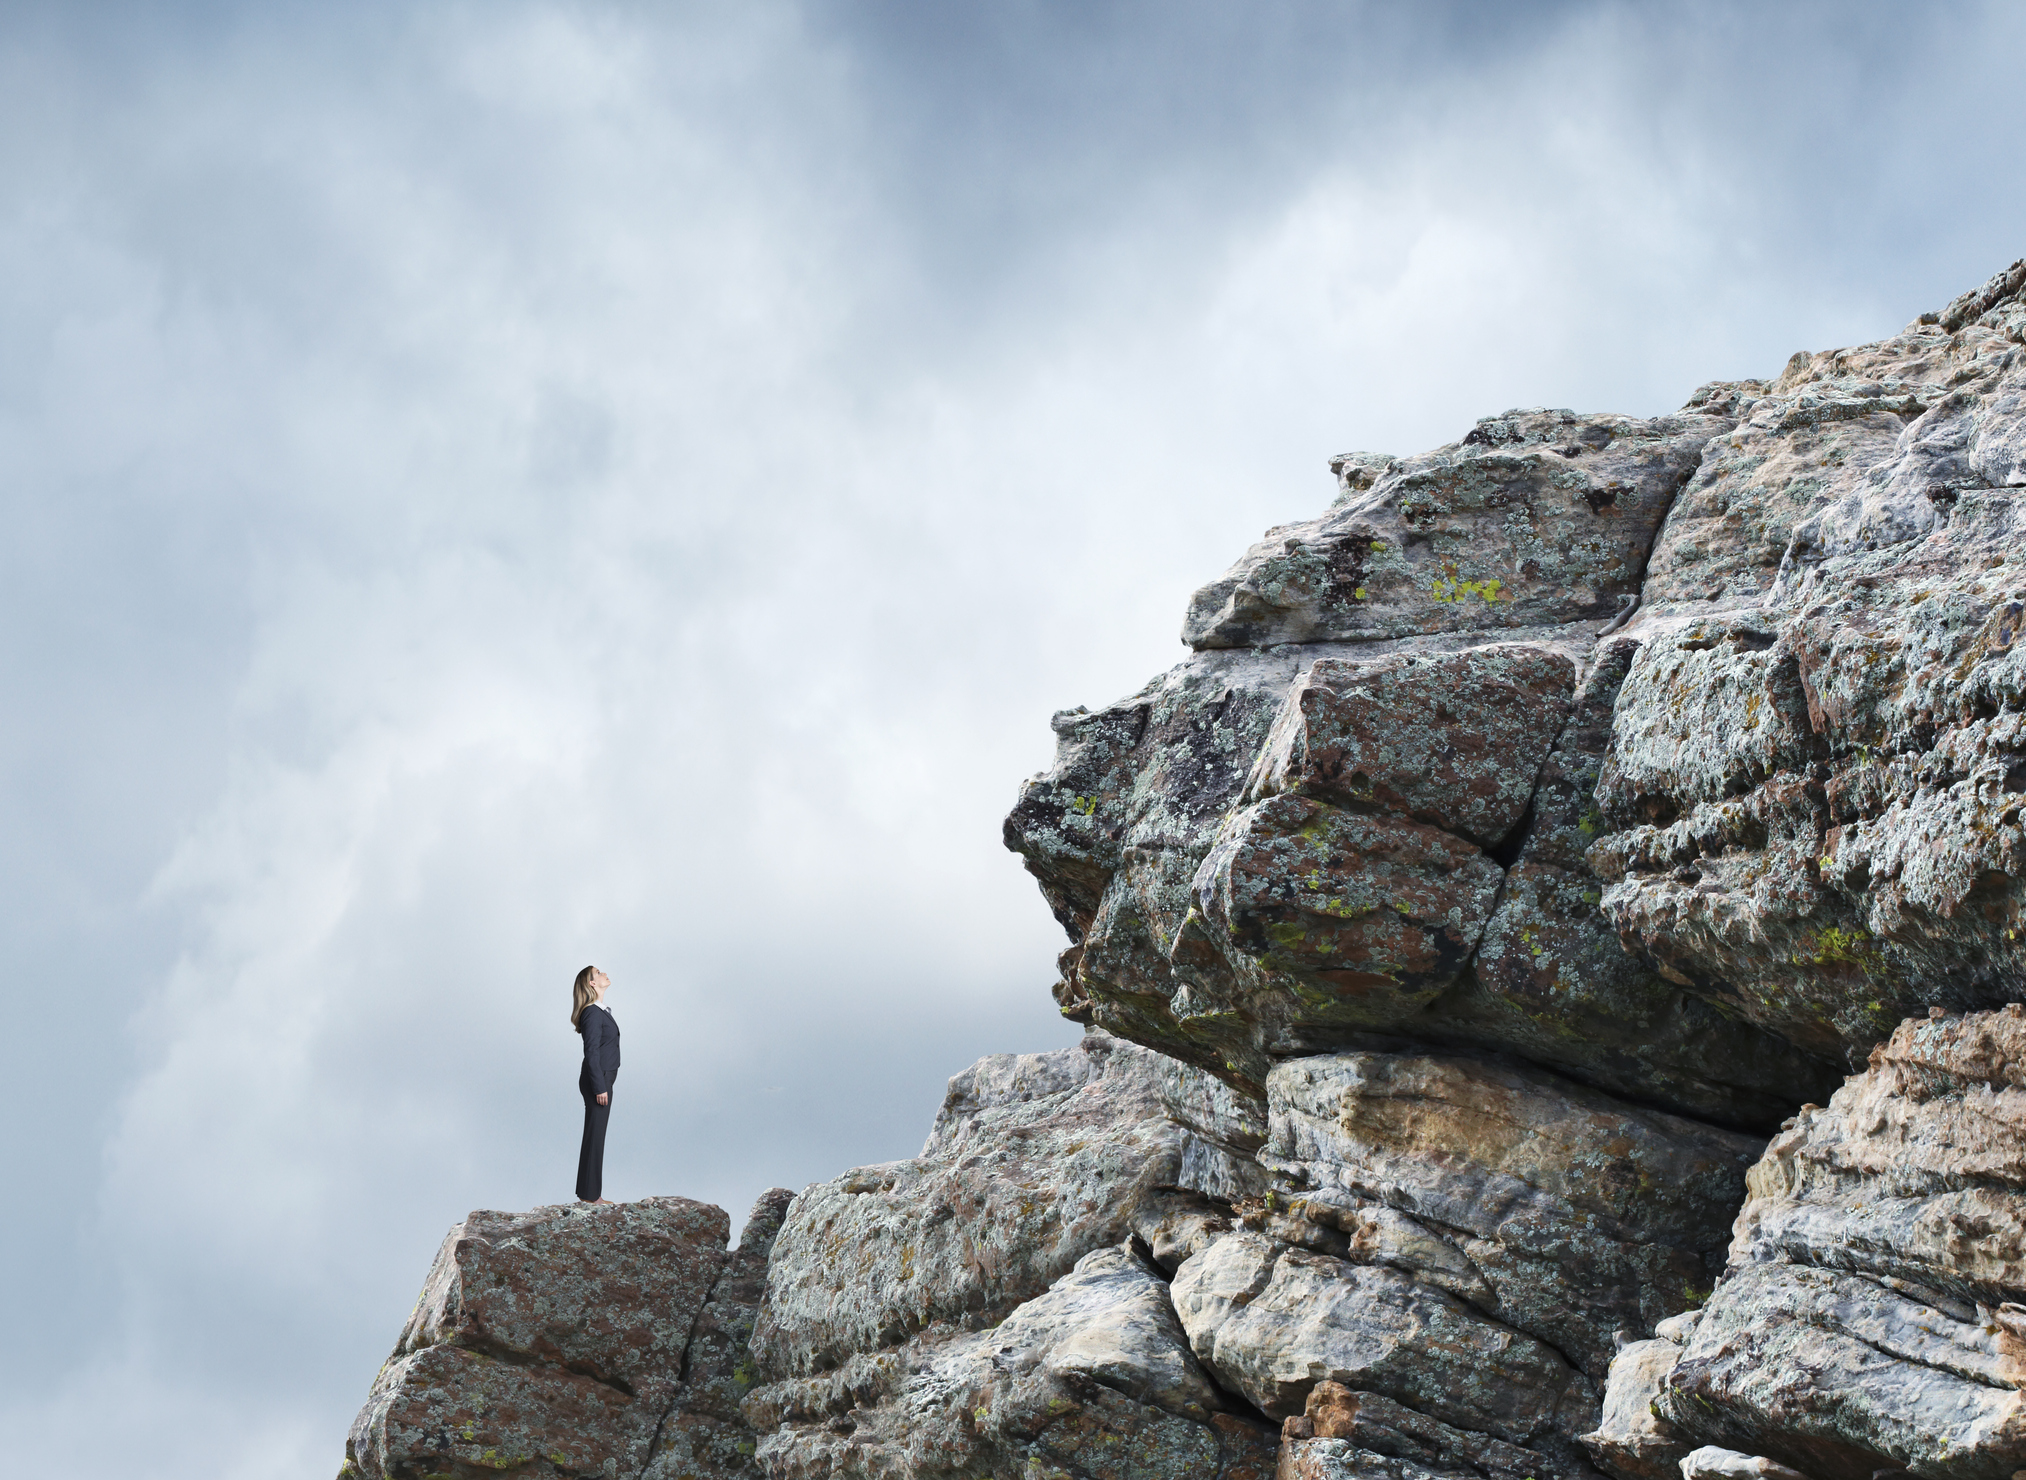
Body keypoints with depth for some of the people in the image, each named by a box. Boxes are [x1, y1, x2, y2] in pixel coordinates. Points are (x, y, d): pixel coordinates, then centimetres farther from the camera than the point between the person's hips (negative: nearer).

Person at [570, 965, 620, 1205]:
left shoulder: (601, 1011, 13)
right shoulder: (593, 1013, -17)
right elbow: (591, 1053, -19)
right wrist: (600, 1088, -20)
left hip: (602, 1080, 10)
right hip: (596, 1080, -10)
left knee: (596, 1137, 12)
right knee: (594, 1137, -4)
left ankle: (591, 1194, 17)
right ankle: (589, 1195, 1)